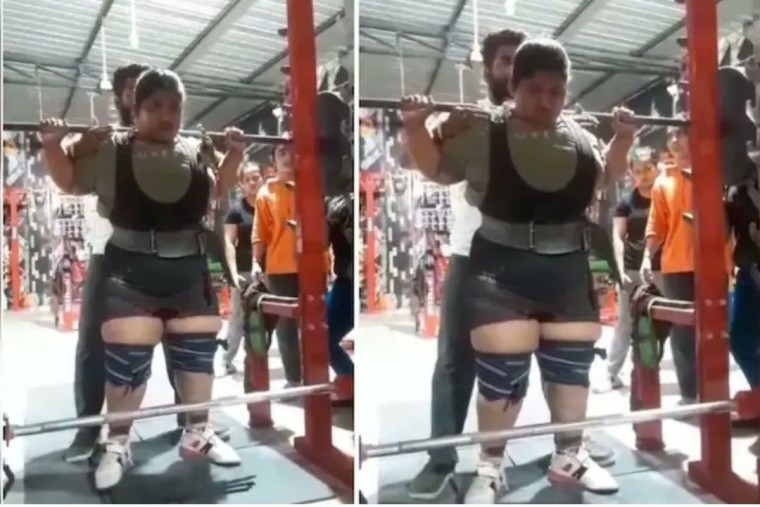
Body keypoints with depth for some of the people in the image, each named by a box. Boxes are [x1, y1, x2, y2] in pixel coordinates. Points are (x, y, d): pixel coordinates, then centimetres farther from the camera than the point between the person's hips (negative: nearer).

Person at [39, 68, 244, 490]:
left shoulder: (199, 152, 7)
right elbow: (71, 182, 8)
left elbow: (218, 190, 23)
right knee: (127, 357, -2)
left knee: (199, 351, 11)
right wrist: (53, 146, -7)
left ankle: (198, 434, 29)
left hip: (190, 270, 4)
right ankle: (118, 445, 17)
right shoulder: (111, 151, -2)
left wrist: (235, 154, 13)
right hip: (131, 272, -4)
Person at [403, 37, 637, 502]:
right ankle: (491, 468, 17)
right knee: (502, 366, -4)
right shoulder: (481, 130, -6)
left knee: (573, 361, 14)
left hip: (569, 268, 5)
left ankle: (569, 456, 34)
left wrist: (624, 137, 13)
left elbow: (605, 178, 25)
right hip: (501, 268, -5)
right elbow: (436, 168, 1)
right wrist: (415, 127, -13)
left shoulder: (580, 136, 8)